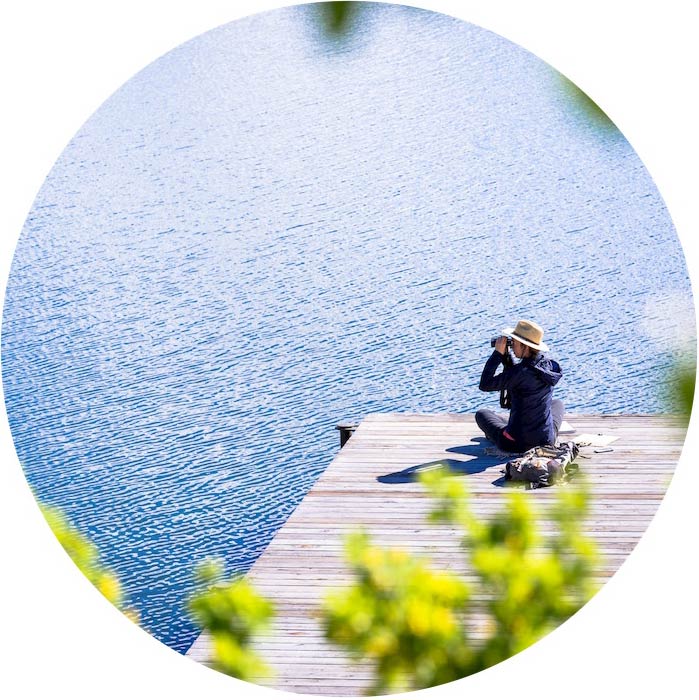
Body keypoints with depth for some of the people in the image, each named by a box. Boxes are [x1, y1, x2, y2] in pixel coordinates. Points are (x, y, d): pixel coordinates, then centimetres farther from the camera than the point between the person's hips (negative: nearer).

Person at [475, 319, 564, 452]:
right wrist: (506, 354, 5)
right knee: (557, 403, 38)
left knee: (481, 413, 24)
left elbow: (484, 385, -16)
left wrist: (498, 353, -13)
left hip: (516, 444, -5)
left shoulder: (520, 372, -24)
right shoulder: (548, 364, -3)